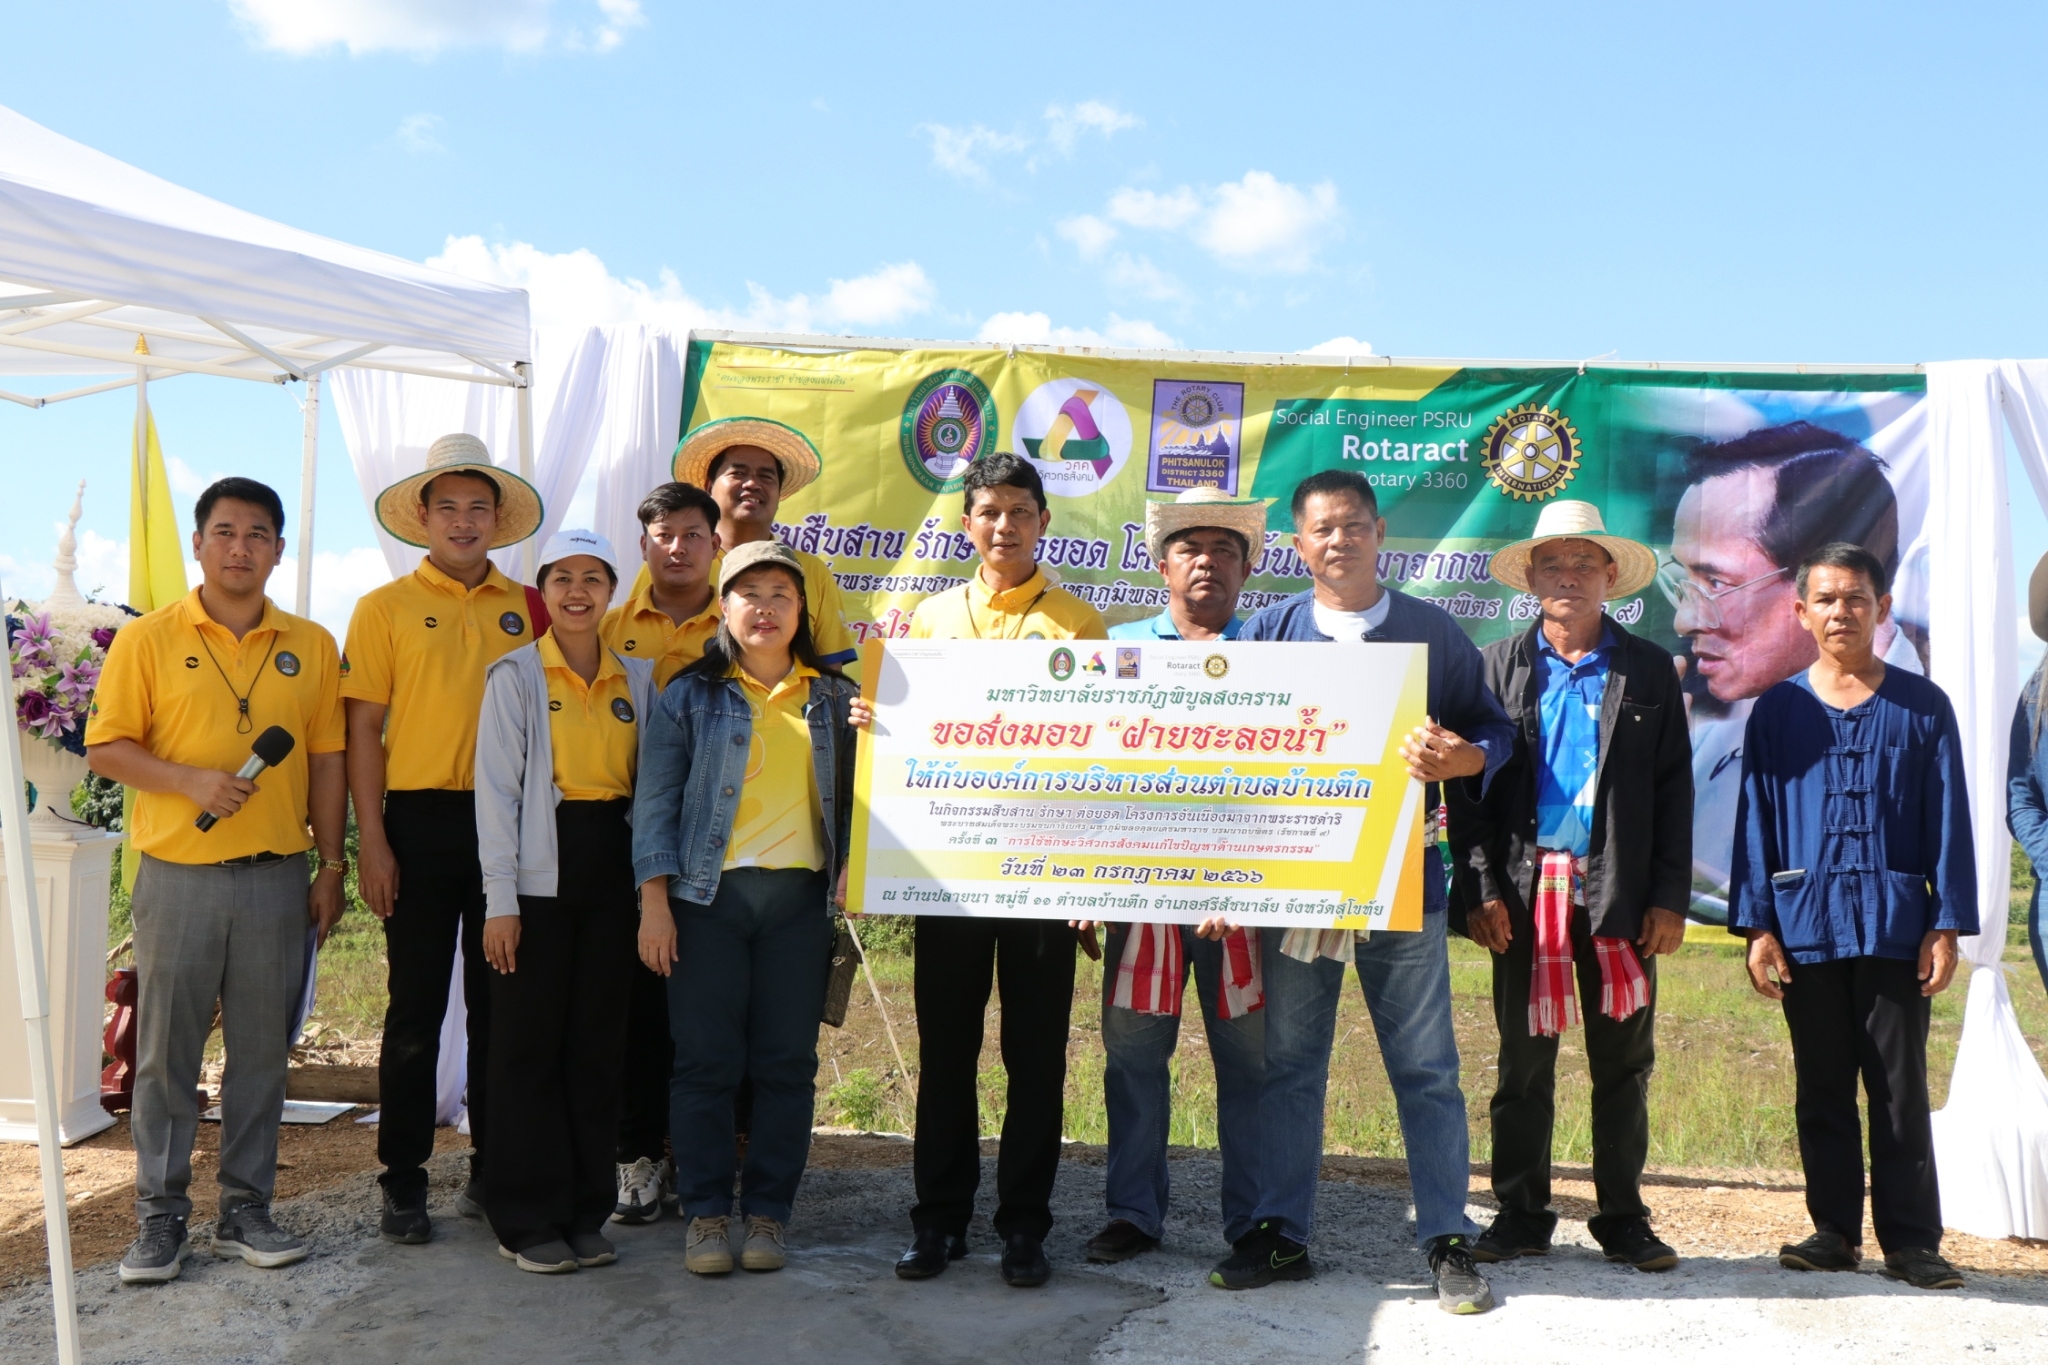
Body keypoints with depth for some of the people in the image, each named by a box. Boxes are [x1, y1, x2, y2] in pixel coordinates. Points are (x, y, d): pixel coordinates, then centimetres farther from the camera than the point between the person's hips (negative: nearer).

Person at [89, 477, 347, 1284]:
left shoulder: (311, 647, 8)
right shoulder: (148, 640, 1)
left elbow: (326, 762, 9)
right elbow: (104, 748, -1)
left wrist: (331, 866, 6)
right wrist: (191, 780, -17)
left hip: (277, 878, 2)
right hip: (178, 875, -2)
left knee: (262, 1051, 8)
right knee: (166, 1052, 4)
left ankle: (246, 1210, 20)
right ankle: (160, 1217, 16)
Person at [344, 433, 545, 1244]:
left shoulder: (526, 608, 9)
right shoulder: (386, 608, 2)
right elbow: (364, 729, -1)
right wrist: (371, 841, -8)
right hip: (422, 820, -2)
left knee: (499, 1002, 10)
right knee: (416, 1007, 3)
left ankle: (493, 1167, 22)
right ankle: (404, 1182, 13)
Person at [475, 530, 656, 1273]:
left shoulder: (638, 677, 10)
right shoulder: (516, 675, 0)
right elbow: (497, 787, -5)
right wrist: (500, 898, -11)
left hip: (612, 871, 4)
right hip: (541, 872, -3)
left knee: (599, 1044, 7)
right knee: (531, 1045, 1)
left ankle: (584, 1212, 18)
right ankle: (527, 1220, 11)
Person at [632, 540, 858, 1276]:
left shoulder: (834, 698, 12)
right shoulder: (690, 696, 6)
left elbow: (853, 795, 14)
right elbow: (654, 800, 3)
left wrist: (848, 873, -3)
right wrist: (654, 900, -4)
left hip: (800, 895, 2)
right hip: (709, 892, -1)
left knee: (787, 1063, 3)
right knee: (706, 1061, 0)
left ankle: (768, 1212, 14)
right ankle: (706, 1213, 12)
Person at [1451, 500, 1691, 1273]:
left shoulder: (1648, 671, 9)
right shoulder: (1497, 667, 8)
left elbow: (1674, 791, 6)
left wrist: (1670, 897, -2)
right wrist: (1480, 887, -6)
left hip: (1619, 891, 0)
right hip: (1526, 891, 0)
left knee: (1624, 1064, 7)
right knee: (1524, 1060, 6)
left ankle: (1623, 1220, 19)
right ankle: (1522, 1217, 17)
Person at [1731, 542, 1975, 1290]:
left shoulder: (1922, 707, 4)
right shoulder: (1778, 710, 6)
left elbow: (1948, 820, 4)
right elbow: (1756, 820, 6)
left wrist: (1947, 925, -2)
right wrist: (1756, 925, 0)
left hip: (1894, 921, -1)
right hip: (1807, 922, 1)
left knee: (1900, 1087, 3)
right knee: (1822, 1088, 8)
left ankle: (1911, 1239, 12)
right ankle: (1835, 1229, 18)